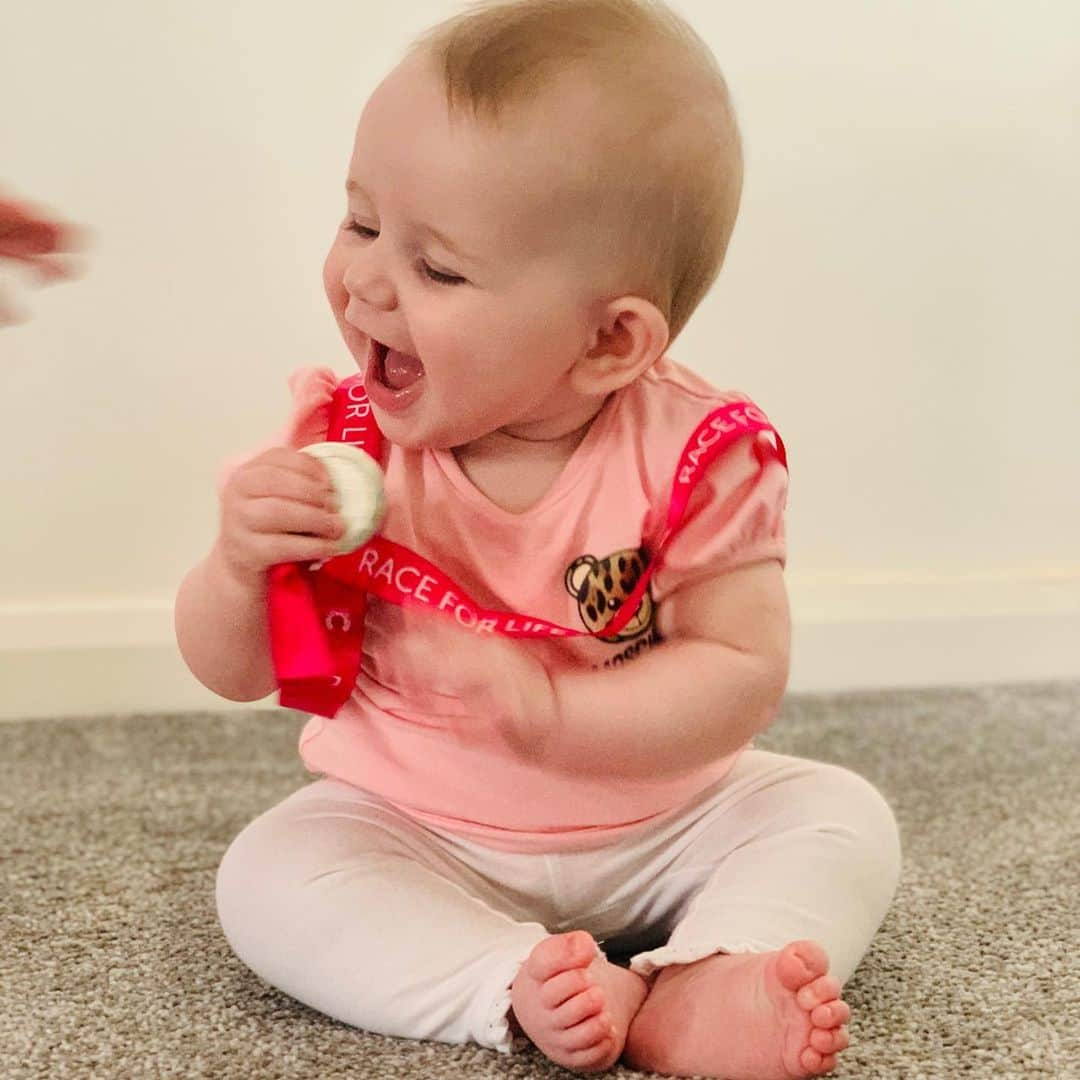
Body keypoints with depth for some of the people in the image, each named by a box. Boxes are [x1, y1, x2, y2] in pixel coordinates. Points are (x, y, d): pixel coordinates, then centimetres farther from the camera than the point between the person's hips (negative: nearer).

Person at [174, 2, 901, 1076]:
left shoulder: (689, 454, -20)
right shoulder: (343, 443, -14)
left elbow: (744, 671, -20)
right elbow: (234, 673, -8)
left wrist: (551, 712, -34)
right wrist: (240, 566, -32)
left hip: (660, 823, 0)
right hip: (412, 832, 1)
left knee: (841, 817, -13)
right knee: (269, 875, -22)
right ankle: (522, 986, -28)